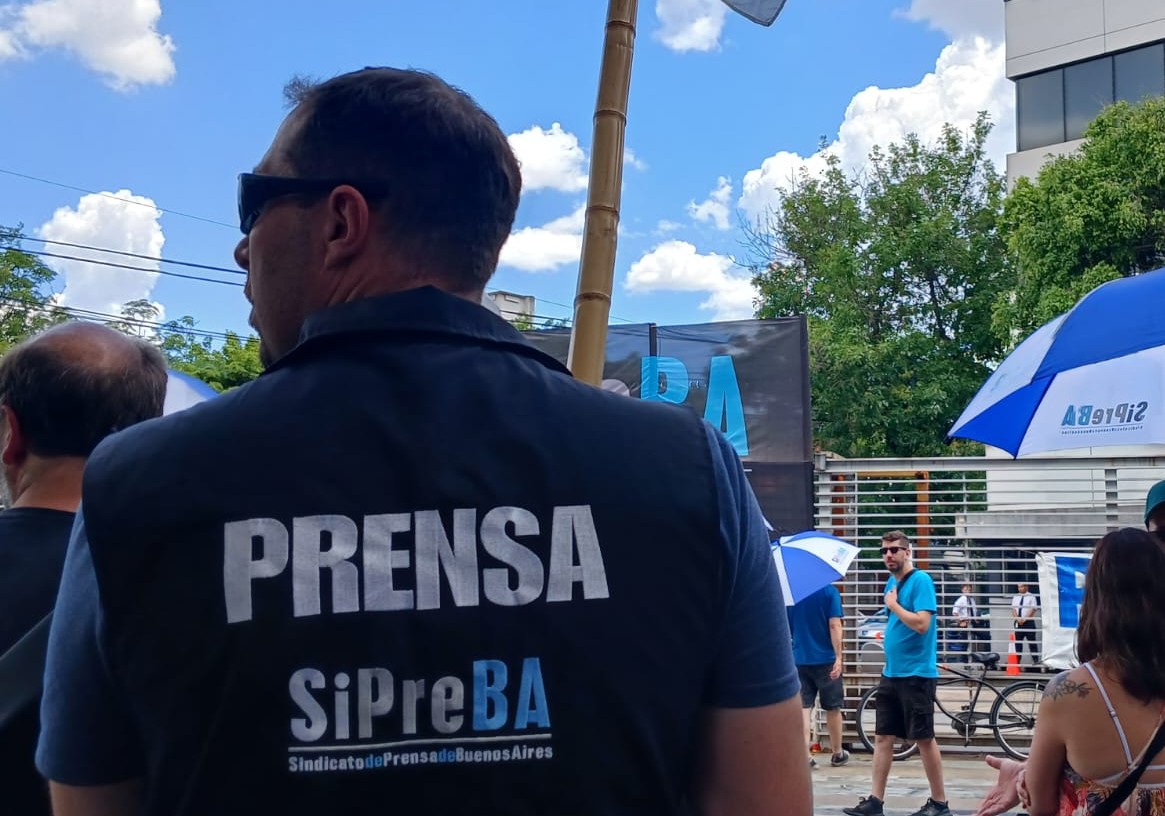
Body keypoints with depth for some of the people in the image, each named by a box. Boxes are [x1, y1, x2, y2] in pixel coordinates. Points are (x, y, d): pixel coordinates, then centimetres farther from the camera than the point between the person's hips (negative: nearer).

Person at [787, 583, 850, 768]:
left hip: (800, 659, 3)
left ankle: (804, 755, -5)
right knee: (833, 708, 11)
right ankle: (837, 753, 23)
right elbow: (834, 626, -15)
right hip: (825, 659, -2)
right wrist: (838, 657, -15)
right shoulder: (829, 591, -8)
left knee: (804, 708, 3)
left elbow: (786, 626, 10)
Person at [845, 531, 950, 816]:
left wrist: (893, 605, -13)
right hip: (891, 672, 8)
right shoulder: (892, 582, 13)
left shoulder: (920, 581, -13)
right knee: (883, 736, 7)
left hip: (916, 673, -8)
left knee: (924, 738, -1)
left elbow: (921, 624, -23)